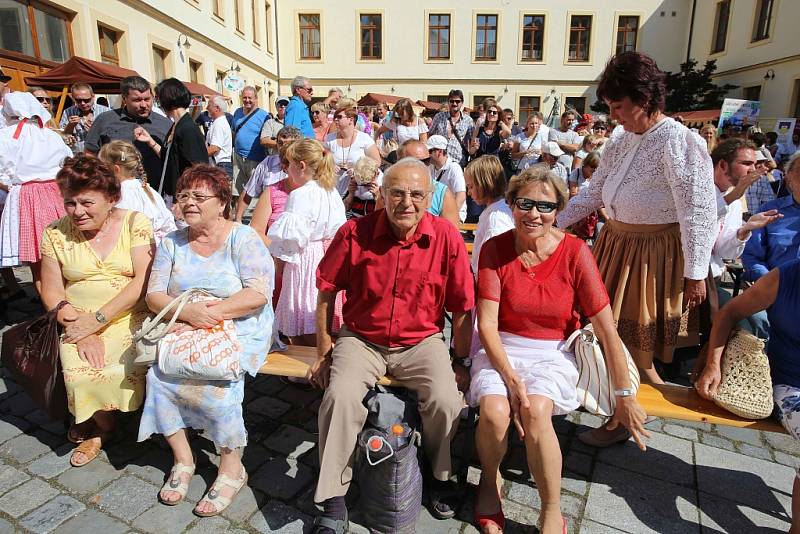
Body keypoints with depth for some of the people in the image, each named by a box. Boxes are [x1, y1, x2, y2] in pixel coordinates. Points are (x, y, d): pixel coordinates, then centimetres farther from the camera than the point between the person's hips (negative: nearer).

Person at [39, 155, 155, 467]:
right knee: (79, 372, -24)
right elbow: (51, 292, 2)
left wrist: (98, 319, -17)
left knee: (123, 370, -26)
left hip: (131, 318, -2)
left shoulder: (135, 223, -3)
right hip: (80, 324, 2)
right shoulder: (56, 234, 4)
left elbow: (144, 280, -11)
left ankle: (94, 427, 8)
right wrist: (82, 333, -14)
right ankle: (103, 427, 9)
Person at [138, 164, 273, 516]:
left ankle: (232, 467, -6)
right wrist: (187, 312, -17)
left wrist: (210, 313, -21)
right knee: (158, 375, -19)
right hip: (184, 330, 5)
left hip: (239, 331, -5)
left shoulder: (243, 239, -5)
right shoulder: (172, 243, 10)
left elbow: (259, 294, -16)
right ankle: (182, 458, 3)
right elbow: (154, 295, 4)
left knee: (216, 381, -28)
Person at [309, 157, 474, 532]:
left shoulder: (447, 238, -10)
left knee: (446, 402, -22)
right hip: (361, 339, 0)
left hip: (421, 342, 0)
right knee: (340, 397, -25)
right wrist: (323, 352, 4)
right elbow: (326, 294, 0)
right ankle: (333, 499, -2)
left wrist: (462, 362, 1)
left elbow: (462, 310, -2)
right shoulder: (354, 232, -11)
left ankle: (440, 477, 12)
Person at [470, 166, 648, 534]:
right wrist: (511, 377, -24)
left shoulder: (574, 251, -9)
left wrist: (625, 398, -5)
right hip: (501, 349, 1)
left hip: (554, 353, 0)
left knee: (536, 410, -31)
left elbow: (606, 329, -7)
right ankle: (490, 479, 8)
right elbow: (487, 323, -11)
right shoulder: (494, 249, -6)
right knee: (494, 411, -27)